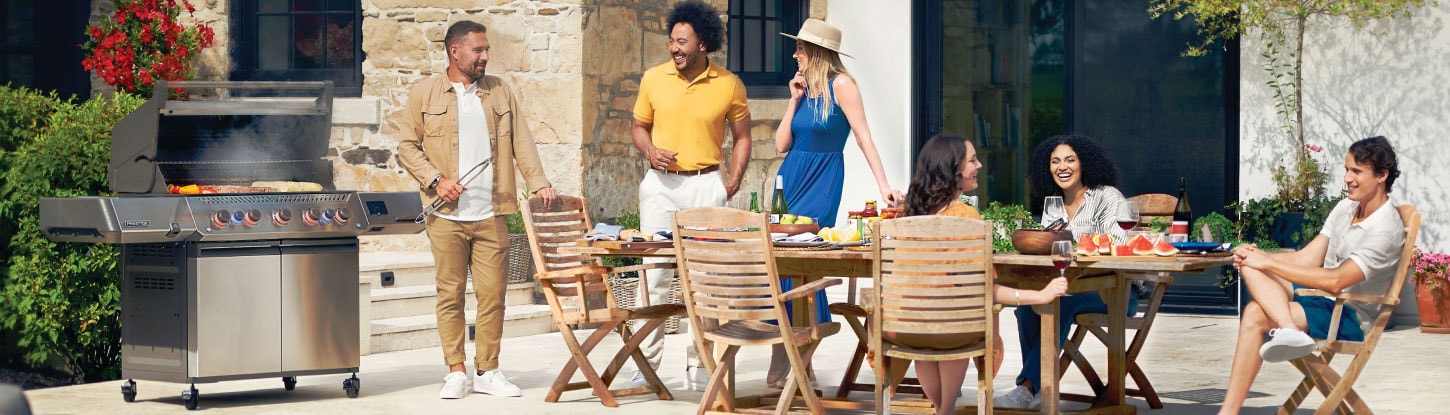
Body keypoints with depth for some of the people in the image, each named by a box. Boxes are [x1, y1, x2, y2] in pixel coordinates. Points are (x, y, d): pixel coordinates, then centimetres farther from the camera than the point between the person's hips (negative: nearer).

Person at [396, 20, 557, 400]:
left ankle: (488, 371, 10)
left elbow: (521, 141, 8)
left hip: (491, 214, 2)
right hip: (447, 215, -2)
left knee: (493, 294, 1)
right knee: (450, 295, 1)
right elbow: (407, 145, 4)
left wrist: (538, 182, -5)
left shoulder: (500, 92, 12)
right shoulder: (424, 94, 4)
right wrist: (435, 180, -9)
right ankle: (456, 372, 9)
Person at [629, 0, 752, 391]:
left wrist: (734, 181, 0)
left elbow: (742, 136, 11)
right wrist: (649, 151, -8)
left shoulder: (729, 85, -1)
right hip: (661, 183, 0)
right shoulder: (653, 79, 1)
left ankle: (700, 366, 11)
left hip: (706, 186, 0)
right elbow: (640, 126, 13)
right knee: (654, 275, -1)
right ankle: (646, 364, 4)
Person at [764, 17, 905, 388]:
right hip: (789, 179, 6)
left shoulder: (840, 85, -9)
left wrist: (884, 185, -21)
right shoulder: (805, 87, 9)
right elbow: (781, 145, 7)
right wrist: (795, 99, 0)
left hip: (821, 186, -6)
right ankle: (780, 364, 7)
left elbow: (864, 137, -14)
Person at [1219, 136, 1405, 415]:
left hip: (1349, 318, -9)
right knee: (1249, 266, -17)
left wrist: (1269, 263, -19)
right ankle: (1288, 330, -41)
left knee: (1255, 316, -29)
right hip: (1319, 297, 9)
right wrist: (1258, 256, -7)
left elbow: (1336, 281, -23)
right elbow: (1306, 259, 11)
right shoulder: (1345, 208, 12)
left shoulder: (1387, 229, -17)